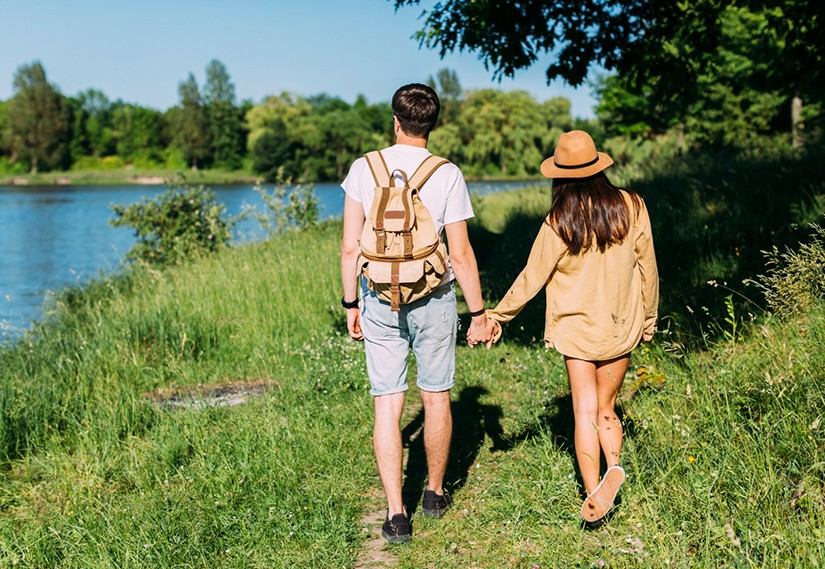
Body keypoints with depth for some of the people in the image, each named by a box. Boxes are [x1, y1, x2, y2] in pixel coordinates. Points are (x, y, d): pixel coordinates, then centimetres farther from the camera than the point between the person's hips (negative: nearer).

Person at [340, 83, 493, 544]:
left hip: (380, 301, 1)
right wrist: (478, 313, 2)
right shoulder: (447, 175, -8)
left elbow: (350, 248, -2)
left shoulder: (364, 169, -3)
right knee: (436, 399, 15)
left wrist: (351, 304, 9)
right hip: (433, 301, -1)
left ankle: (397, 514, 3)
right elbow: (461, 254, -8)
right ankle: (436, 494, 31)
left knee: (388, 405, 4)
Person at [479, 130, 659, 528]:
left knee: (585, 412, 5)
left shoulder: (559, 223, -13)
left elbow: (532, 278, -5)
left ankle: (594, 494, -2)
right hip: (622, 327, 2)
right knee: (606, 408, 15)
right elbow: (647, 267, 3)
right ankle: (614, 465, -10)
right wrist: (649, 317, 17)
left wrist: (498, 315, 9)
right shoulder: (631, 207, -6)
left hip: (576, 327, -2)